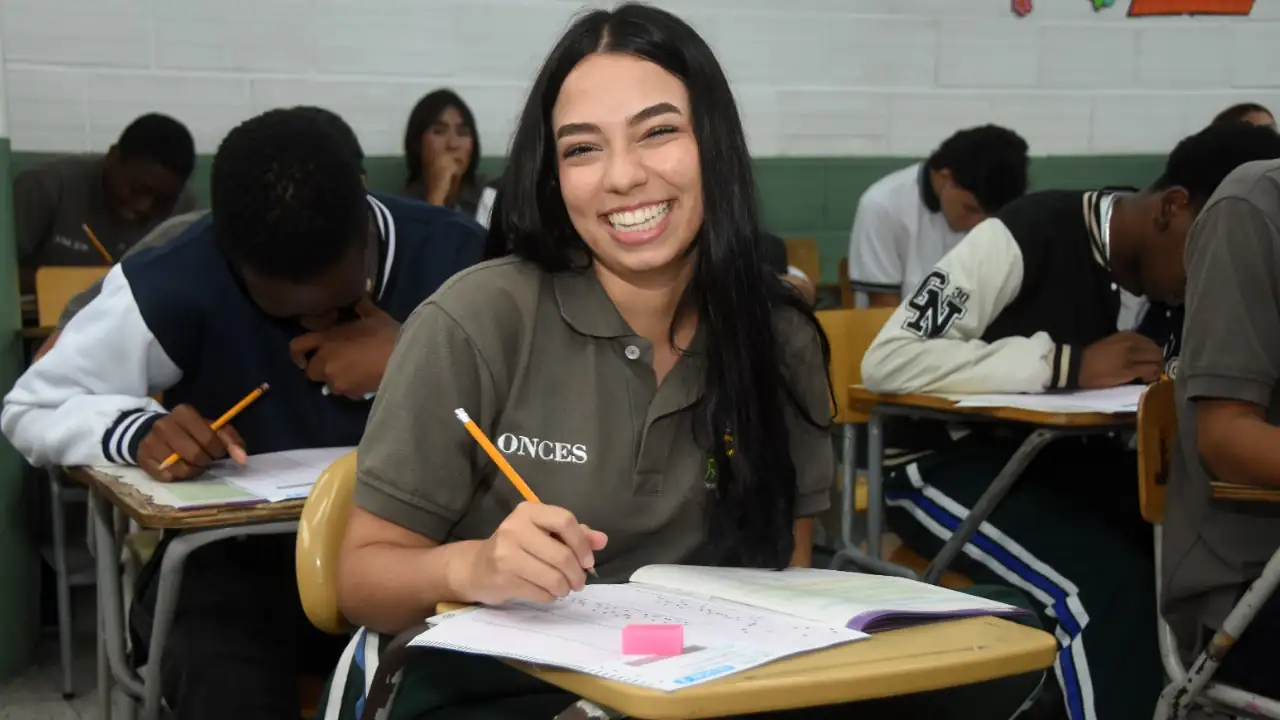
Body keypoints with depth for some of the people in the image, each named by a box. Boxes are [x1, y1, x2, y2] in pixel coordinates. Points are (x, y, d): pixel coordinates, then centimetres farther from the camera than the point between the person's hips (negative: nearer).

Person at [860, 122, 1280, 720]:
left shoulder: (1181, 284, 1)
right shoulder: (1027, 238, -20)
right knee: (1111, 585, -31)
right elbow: (886, 361, -27)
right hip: (950, 461, -6)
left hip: (1068, 459, 6)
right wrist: (1069, 365, -27)